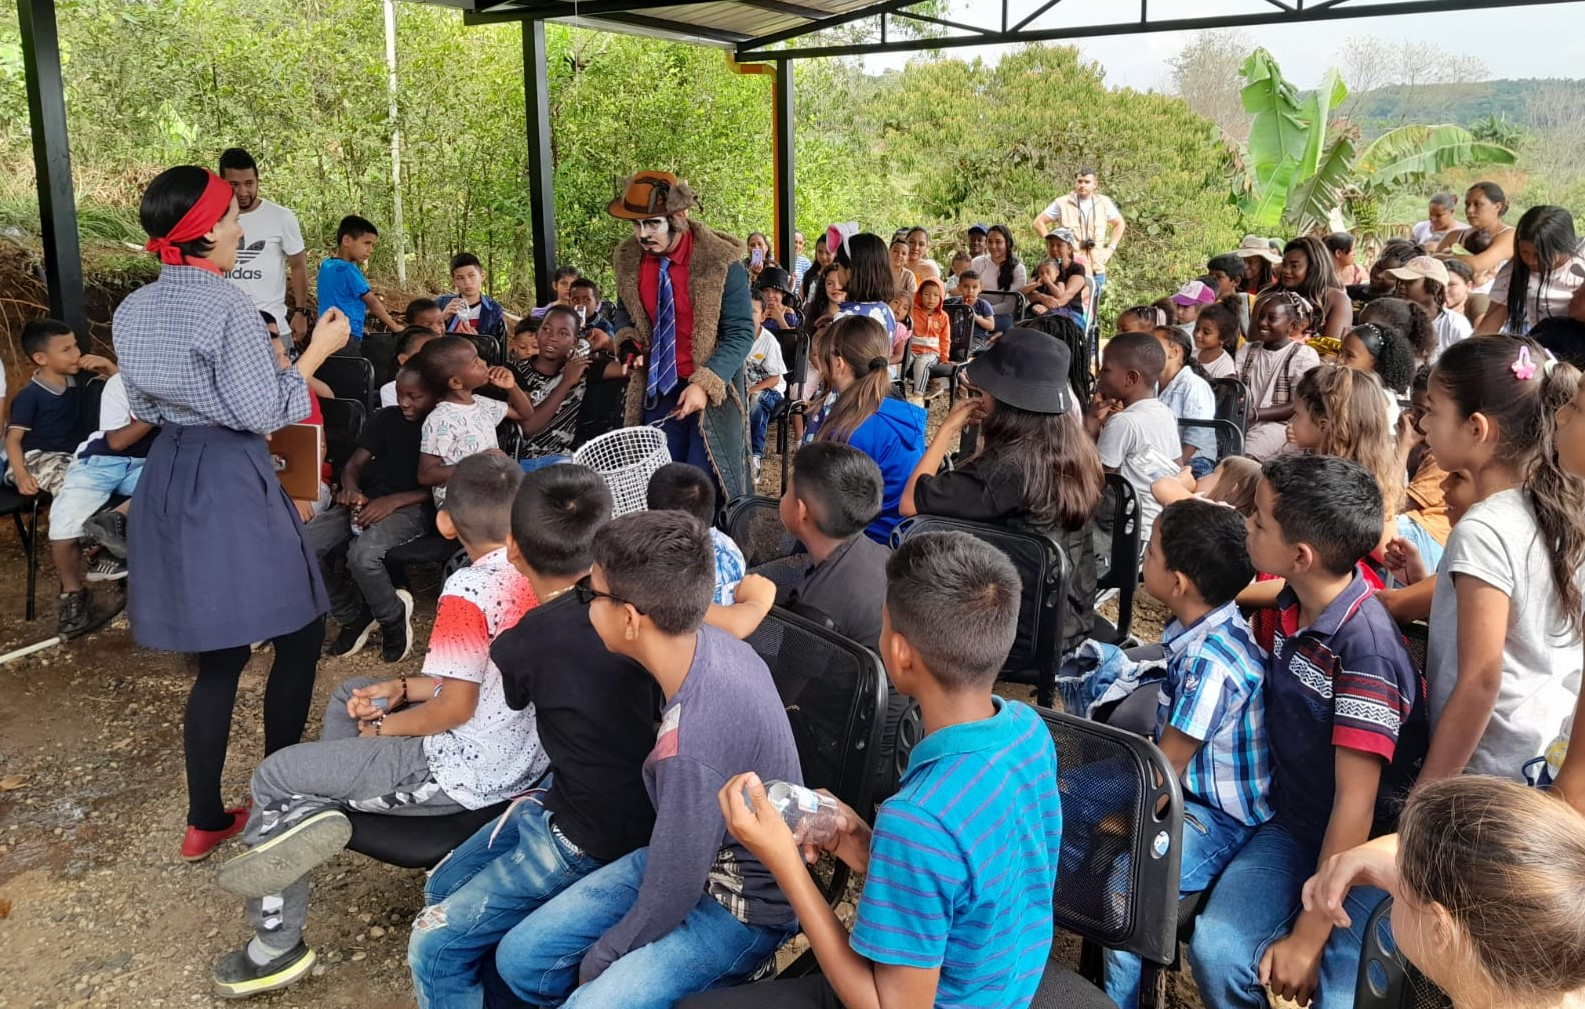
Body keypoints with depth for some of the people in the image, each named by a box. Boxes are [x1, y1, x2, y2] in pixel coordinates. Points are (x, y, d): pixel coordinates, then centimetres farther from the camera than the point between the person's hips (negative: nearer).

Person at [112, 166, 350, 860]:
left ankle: (205, 820, 20)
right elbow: (260, 414, -15)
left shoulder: (132, 311, 9)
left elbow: (144, 408, 18)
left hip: (167, 481, 8)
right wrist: (316, 351, -7)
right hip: (230, 483, -8)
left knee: (220, 653, 14)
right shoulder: (227, 307, -15)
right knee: (300, 633, 8)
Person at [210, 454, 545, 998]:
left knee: (274, 776, 7)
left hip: (463, 772, -9)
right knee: (350, 694, 25)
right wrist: (401, 689, 8)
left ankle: (278, 945, 14)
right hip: (522, 753, 9)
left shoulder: (469, 591, -24)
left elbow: (456, 708, -23)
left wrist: (386, 726, -4)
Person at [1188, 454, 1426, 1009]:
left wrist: (1308, 938, -16)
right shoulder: (1291, 605, -2)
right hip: (1291, 826, 5)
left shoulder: (1366, 649, -25)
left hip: (1365, 851, -5)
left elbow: (1355, 807, -21)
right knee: (1216, 952, -18)